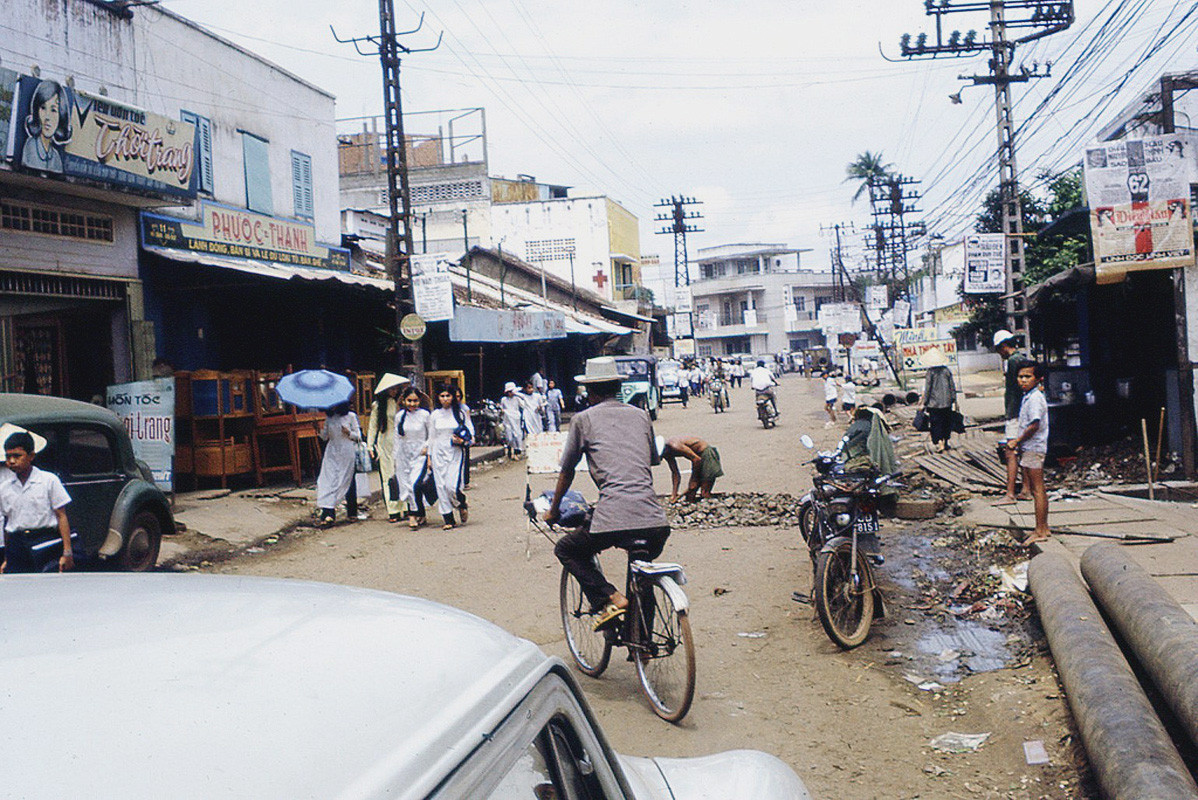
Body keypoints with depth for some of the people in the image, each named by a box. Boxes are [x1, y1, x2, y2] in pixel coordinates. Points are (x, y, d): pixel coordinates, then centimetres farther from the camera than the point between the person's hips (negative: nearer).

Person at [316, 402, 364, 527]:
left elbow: (358, 436, 1)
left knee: (348, 482, 4)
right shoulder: (329, 417, 8)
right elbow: (325, 436, 13)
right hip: (332, 452, 2)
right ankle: (328, 513, -16)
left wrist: (349, 433, -18)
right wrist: (319, 430, -6)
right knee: (329, 480, -10)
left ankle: (352, 513, 17)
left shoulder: (350, 416, -1)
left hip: (347, 452, -2)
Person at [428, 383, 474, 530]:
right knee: (441, 486, -1)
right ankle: (448, 519, 7)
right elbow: (431, 437, 14)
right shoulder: (434, 415, 8)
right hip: (439, 454, 3)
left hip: (456, 453, -3)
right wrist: (429, 456, 13)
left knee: (452, 486, -13)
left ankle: (462, 505, 18)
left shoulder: (460, 413, 2)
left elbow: (471, 433, 7)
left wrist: (463, 441, -13)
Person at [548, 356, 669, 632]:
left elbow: (567, 472, 17)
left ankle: (610, 599, 2)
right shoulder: (641, 415, 20)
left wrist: (553, 510, 32)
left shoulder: (583, 420, 9)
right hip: (654, 521, 4)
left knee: (566, 549, 21)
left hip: (613, 520, -4)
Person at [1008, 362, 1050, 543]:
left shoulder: (1035, 398, -17)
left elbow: (1034, 425, -24)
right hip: (1029, 448, 10)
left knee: (1037, 489, -6)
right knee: (1038, 489, 14)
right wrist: (1017, 440, 15)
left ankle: (1040, 532, -2)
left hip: (1033, 448, -10)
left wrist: (1017, 441, -16)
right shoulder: (1028, 396, 14)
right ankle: (1043, 527, 22)